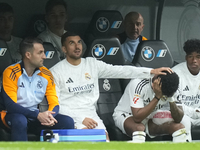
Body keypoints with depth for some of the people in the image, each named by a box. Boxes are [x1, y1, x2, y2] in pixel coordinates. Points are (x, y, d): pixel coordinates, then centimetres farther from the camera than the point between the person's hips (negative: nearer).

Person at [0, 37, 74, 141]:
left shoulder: (46, 74, 1)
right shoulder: (11, 73, -14)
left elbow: (54, 103, 2)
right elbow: (10, 105, -20)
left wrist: (49, 116, -23)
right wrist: (37, 115, -29)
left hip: (36, 115, 5)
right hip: (14, 115, -5)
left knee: (67, 122, -17)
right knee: (20, 121, -39)